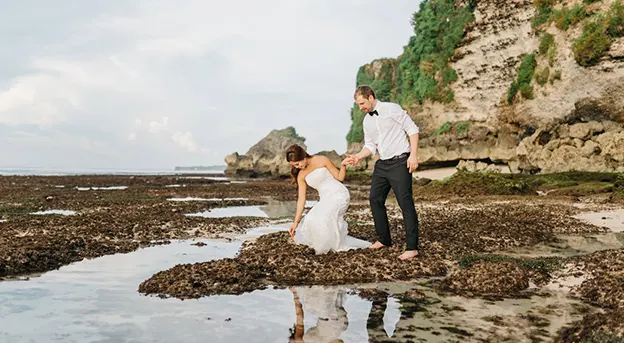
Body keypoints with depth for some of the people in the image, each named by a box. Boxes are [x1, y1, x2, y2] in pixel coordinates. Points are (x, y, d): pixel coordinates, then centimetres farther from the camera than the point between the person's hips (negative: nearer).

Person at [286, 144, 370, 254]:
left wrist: (343, 165, -22)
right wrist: (296, 222, 1)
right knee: (310, 221, -13)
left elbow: (340, 177, -2)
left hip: (339, 194, -6)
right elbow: (301, 199, 4)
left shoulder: (321, 160, -7)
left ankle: (337, 245, -9)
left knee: (323, 218, -29)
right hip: (325, 199, 6)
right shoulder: (301, 176, 4)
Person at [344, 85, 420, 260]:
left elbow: (413, 129, -9)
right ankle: (384, 239, 26)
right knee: (375, 199, 11)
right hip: (382, 164, 8)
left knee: (405, 203, -7)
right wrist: (357, 157, -4)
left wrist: (413, 155, -16)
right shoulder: (367, 120, 11)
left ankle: (412, 247, -1)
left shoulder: (392, 109, -9)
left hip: (400, 162, -8)